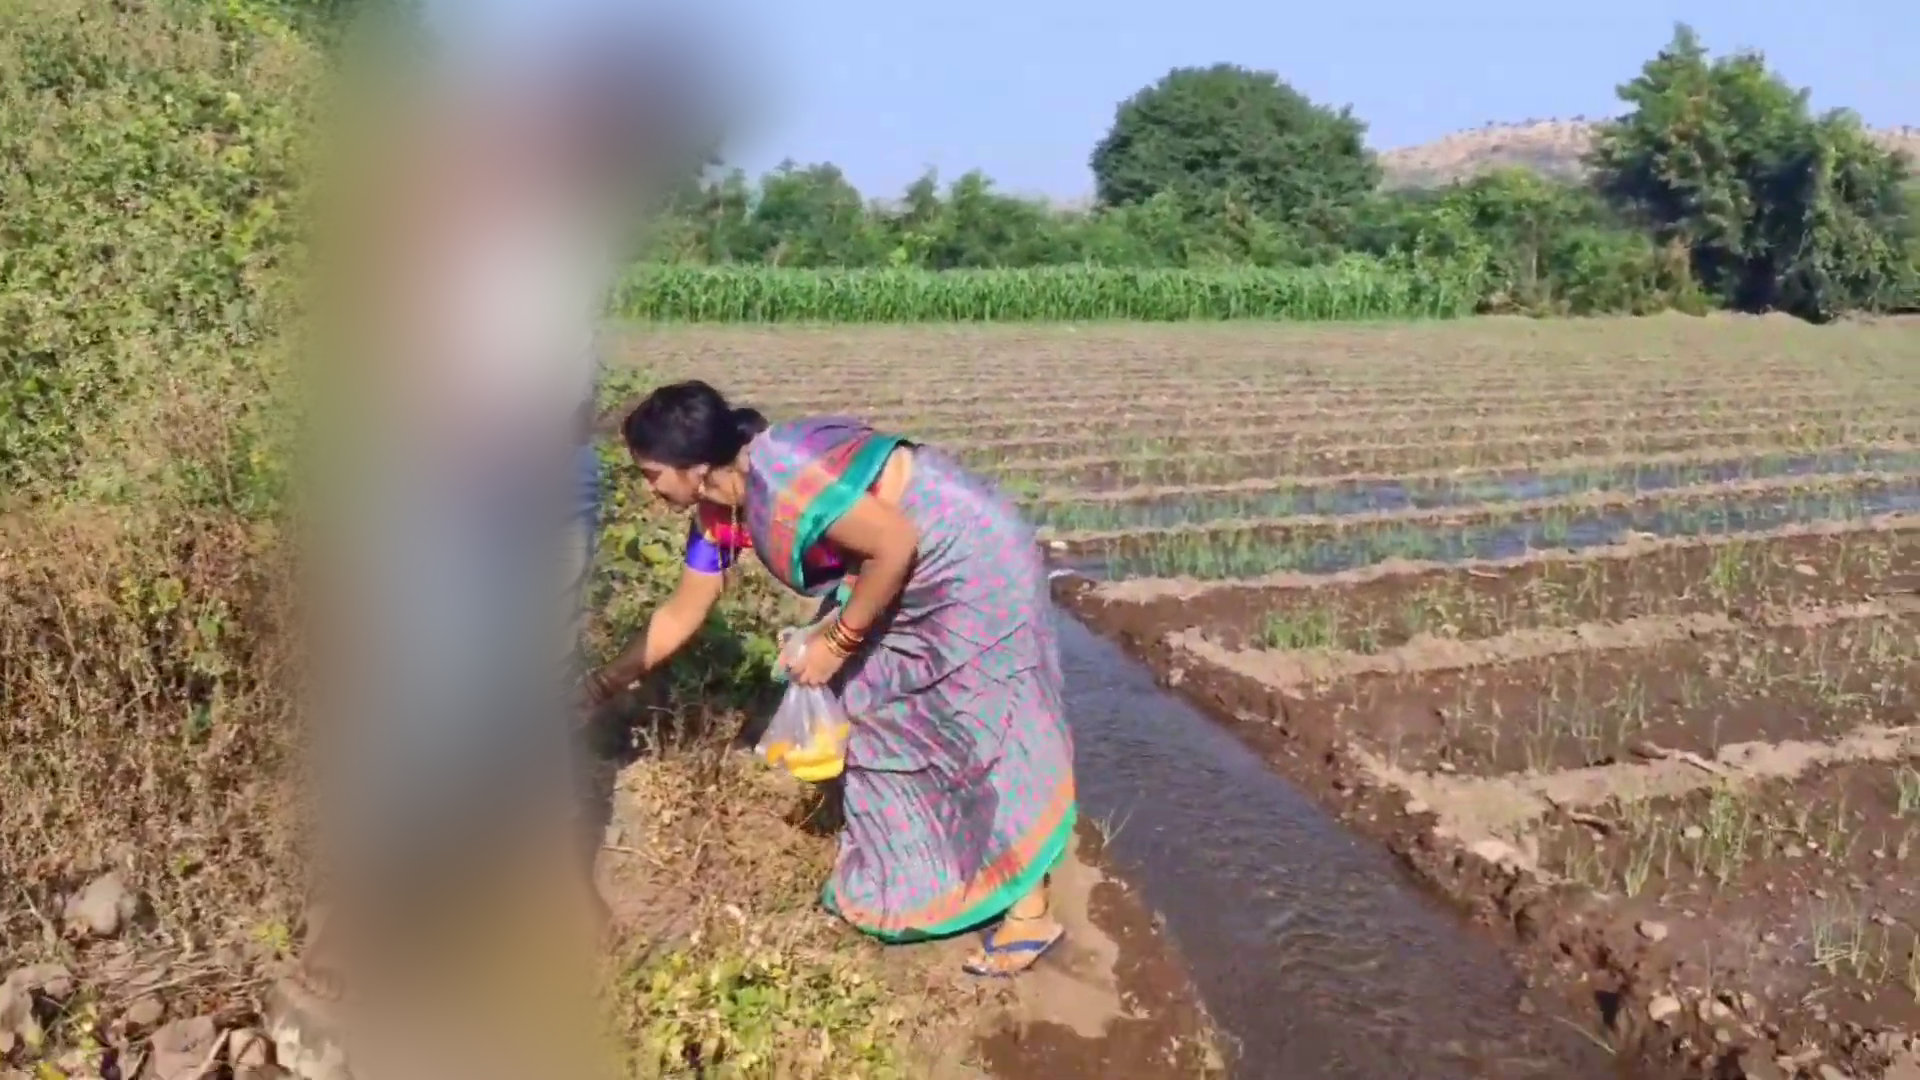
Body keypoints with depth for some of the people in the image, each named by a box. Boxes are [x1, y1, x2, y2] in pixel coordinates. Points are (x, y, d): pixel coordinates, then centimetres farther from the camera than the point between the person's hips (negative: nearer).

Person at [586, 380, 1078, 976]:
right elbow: (680, 616, 10)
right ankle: (900, 883, 31)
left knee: (982, 727, -5)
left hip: (970, 563, -10)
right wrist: (598, 686, 12)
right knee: (883, 715, 15)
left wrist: (838, 641, -18)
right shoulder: (720, 513, -1)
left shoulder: (785, 478, -30)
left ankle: (1028, 912, 6)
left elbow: (897, 544, -27)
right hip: (913, 581, 10)